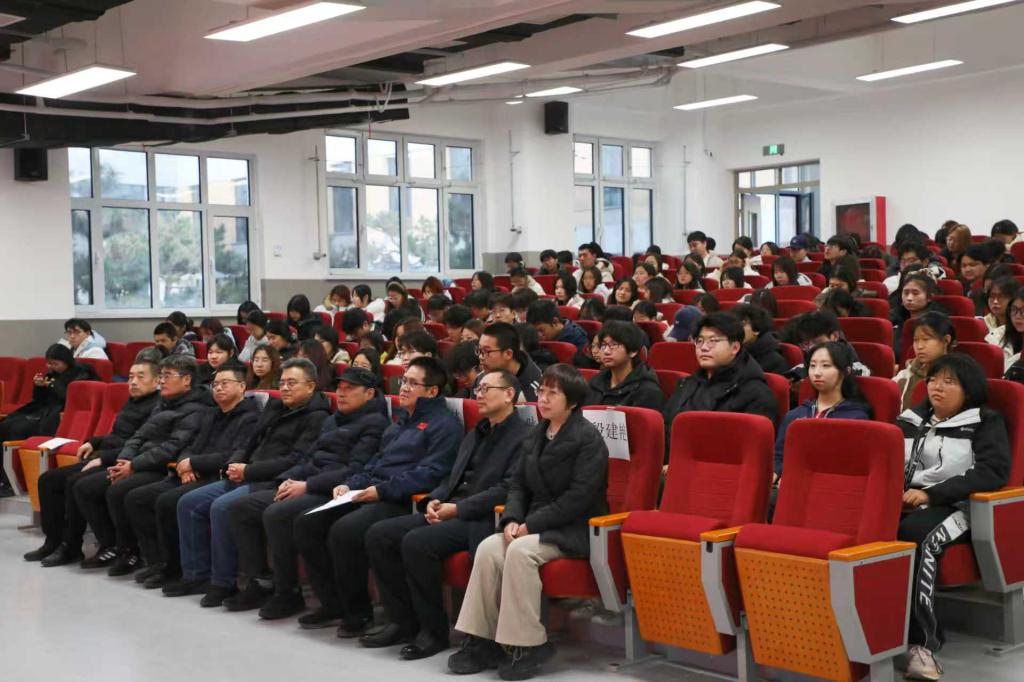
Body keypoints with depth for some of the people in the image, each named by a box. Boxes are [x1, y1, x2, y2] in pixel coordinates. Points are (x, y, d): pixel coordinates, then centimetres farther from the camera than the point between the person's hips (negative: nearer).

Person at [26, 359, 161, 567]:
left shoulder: (156, 407, -13)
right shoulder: (132, 402, 19)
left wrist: (103, 458, -21)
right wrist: (94, 442, 14)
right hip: (101, 458, 10)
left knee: (75, 483, -29)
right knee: (48, 480, 4)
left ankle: (71, 548, -17)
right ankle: (53, 541, 4)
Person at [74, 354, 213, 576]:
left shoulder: (194, 411, -8)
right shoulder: (162, 405, 22)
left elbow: (172, 448, -18)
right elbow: (139, 436, 18)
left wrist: (134, 465, -19)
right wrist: (124, 460, -1)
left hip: (163, 471, -10)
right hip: (138, 466, 10)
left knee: (117, 491, -31)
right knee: (84, 488, 0)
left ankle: (130, 552, -11)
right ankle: (110, 546, 6)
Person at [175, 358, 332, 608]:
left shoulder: (316, 417, -7)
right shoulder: (275, 406, 20)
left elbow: (295, 460, -17)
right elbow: (248, 442, 23)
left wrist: (249, 470, -16)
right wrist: (234, 464, 0)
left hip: (272, 484, -9)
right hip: (245, 478, 9)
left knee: (221, 507, -29)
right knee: (189, 503, -1)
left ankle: (224, 582, -16)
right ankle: (196, 573, 4)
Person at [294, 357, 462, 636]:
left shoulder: (444, 425, -4)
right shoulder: (401, 421, 26)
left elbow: (431, 473, -16)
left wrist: (382, 490, -19)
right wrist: (350, 484, 9)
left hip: (402, 502, -9)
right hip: (368, 495, 9)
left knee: (344, 530, -31)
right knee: (306, 523, -4)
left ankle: (358, 611, -13)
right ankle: (334, 603, 4)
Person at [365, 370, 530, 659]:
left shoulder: (524, 437, -5)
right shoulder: (476, 433, 24)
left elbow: (507, 490, -15)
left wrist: (457, 509, -18)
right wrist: (435, 500, 1)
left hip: (482, 519, -9)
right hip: (449, 510, 9)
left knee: (417, 542, -31)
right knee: (378, 534, -8)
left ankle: (434, 630, -15)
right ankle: (403, 620, -1)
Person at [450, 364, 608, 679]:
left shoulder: (588, 438, -10)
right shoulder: (535, 435, 14)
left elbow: (579, 498, -19)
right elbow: (518, 483, 14)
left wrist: (532, 524, -19)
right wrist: (512, 519, -6)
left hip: (574, 529, -7)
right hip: (535, 524, 7)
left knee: (520, 551, -32)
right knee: (488, 548, -20)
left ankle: (527, 645, -22)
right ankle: (482, 639, -15)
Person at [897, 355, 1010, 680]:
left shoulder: (986, 422, 9)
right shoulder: (911, 419, 22)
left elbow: (994, 471, -7)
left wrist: (931, 494, -16)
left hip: (951, 506, -4)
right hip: (901, 502, 4)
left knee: (915, 537, -39)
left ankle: (922, 643, -38)